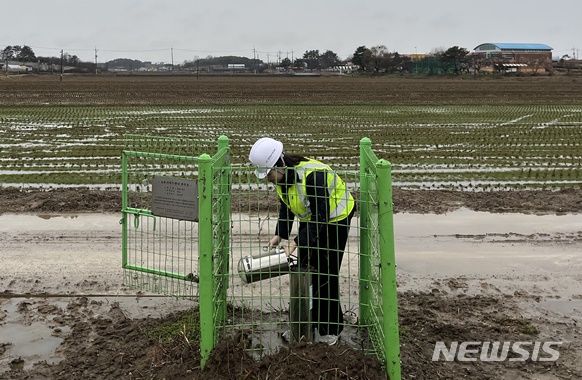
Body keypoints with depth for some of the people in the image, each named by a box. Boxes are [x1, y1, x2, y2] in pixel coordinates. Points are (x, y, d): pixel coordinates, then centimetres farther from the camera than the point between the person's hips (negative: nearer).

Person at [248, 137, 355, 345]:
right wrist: (280, 234, -8)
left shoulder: (313, 175, -35)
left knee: (326, 274, -6)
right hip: (309, 220, 8)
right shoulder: (282, 175, -8)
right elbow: (285, 206, 4)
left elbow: (321, 215, -33)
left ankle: (330, 329, 9)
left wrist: (297, 241, -37)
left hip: (335, 220, -8)